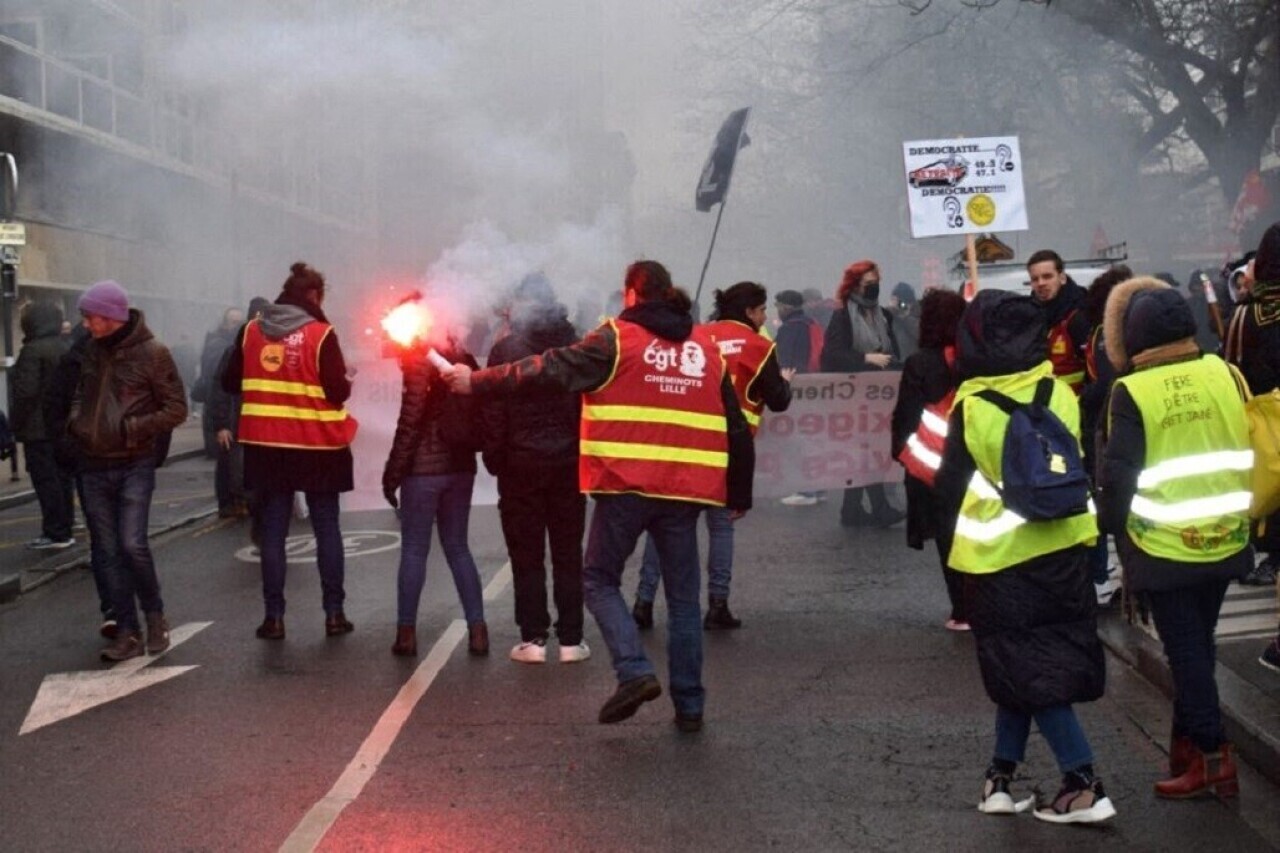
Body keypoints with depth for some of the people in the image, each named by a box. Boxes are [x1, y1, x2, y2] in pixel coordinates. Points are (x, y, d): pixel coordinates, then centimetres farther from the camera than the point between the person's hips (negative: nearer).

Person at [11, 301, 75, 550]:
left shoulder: (32, 351, -16)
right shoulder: (70, 349, 8)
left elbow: (26, 391, -20)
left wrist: (17, 424, -11)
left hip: (39, 429, -8)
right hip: (67, 427, 8)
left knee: (46, 480, -3)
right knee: (64, 478, 13)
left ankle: (55, 534, -2)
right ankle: (65, 530, 19)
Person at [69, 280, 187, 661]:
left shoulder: (152, 353, -9)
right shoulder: (93, 350, 7)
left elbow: (176, 409, -8)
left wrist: (131, 428, -16)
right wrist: (75, 420, 3)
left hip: (133, 467, -5)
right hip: (93, 468, 5)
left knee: (132, 545, -13)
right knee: (108, 552, 5)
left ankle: (154, 616, 11)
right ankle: (126, 632, 12)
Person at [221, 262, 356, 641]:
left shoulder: (251, 331, 1)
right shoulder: (320, 334, -10)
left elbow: (230, 383, 7)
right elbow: (338, 391, -14)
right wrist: (345, 381, 7)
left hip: (266, 445, 3)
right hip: (316, 446, -2)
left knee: (272, 530, 7)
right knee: (327, 528, 9)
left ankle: (274, 616, 6)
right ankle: (334, 612, 11)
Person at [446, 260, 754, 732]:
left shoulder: (617, 338, -2)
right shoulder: (707, 347, 12)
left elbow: (549, 369, -6)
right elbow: (737, 428, 14)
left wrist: (477, 380, 3)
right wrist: (739, 494, 22)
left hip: (627, 485, -4)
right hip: (685, 489, 4)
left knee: (599, 578, 11)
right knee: (683, 597, 11)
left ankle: (634, 671, -7)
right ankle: (689, 705, 11)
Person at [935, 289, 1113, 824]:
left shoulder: (971, 408, -14)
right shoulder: (1060, 393, -3)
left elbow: (952, 488, -7)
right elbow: (1081, 466, 8)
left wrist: (961, 541, 10)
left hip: (1000, 559, -4)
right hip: (1062, 547, 4)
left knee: (1026, 673, 4)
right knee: (1029, 666, 15)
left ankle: (1083, 786, -3)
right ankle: (1001, 774, 19)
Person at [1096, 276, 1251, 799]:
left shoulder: (1131, 393, -15)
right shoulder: (1225, 374, -2)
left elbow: (1118, 473, -11)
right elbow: (1248, 451, 7)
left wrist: (1112, 527, 4)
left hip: (1164, 548, -5)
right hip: (1224, 539, 5)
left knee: (1185, 649, 4)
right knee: (1197, 643, 17)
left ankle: (1212, 756, 4)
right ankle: (1188, 741, 26)